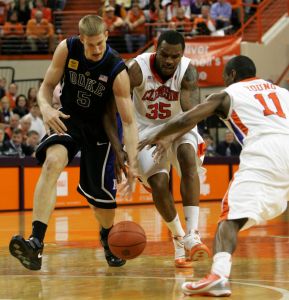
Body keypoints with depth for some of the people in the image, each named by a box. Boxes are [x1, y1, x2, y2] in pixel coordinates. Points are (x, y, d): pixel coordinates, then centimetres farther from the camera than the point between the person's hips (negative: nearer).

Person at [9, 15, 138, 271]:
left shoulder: (118, 71, -25)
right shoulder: (67, 49, -17)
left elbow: (128, 122, -24)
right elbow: (47, 86, -5)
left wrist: (132, 165, -34)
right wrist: (46, 107, -29)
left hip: (100, 127, -1)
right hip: (69, 118, 1)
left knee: (99, 192, 1)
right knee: (53, 161, -29)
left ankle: (108, 236, 40)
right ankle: (36, 242, -38)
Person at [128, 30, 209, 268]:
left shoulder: (187, 71, -21)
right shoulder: (139, 69, -23)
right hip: (147, 130, 0)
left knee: (188, 159, -30)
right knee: (158, 184, -18)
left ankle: (192, 235, -35)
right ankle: (178, 238, 6)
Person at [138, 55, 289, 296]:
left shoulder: (226, 95, 19)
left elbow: (187, 120, 12)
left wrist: (158, 138, 27)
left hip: (263, 153, -4)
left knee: (231, 217, -8)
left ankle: (219, 275, -30)